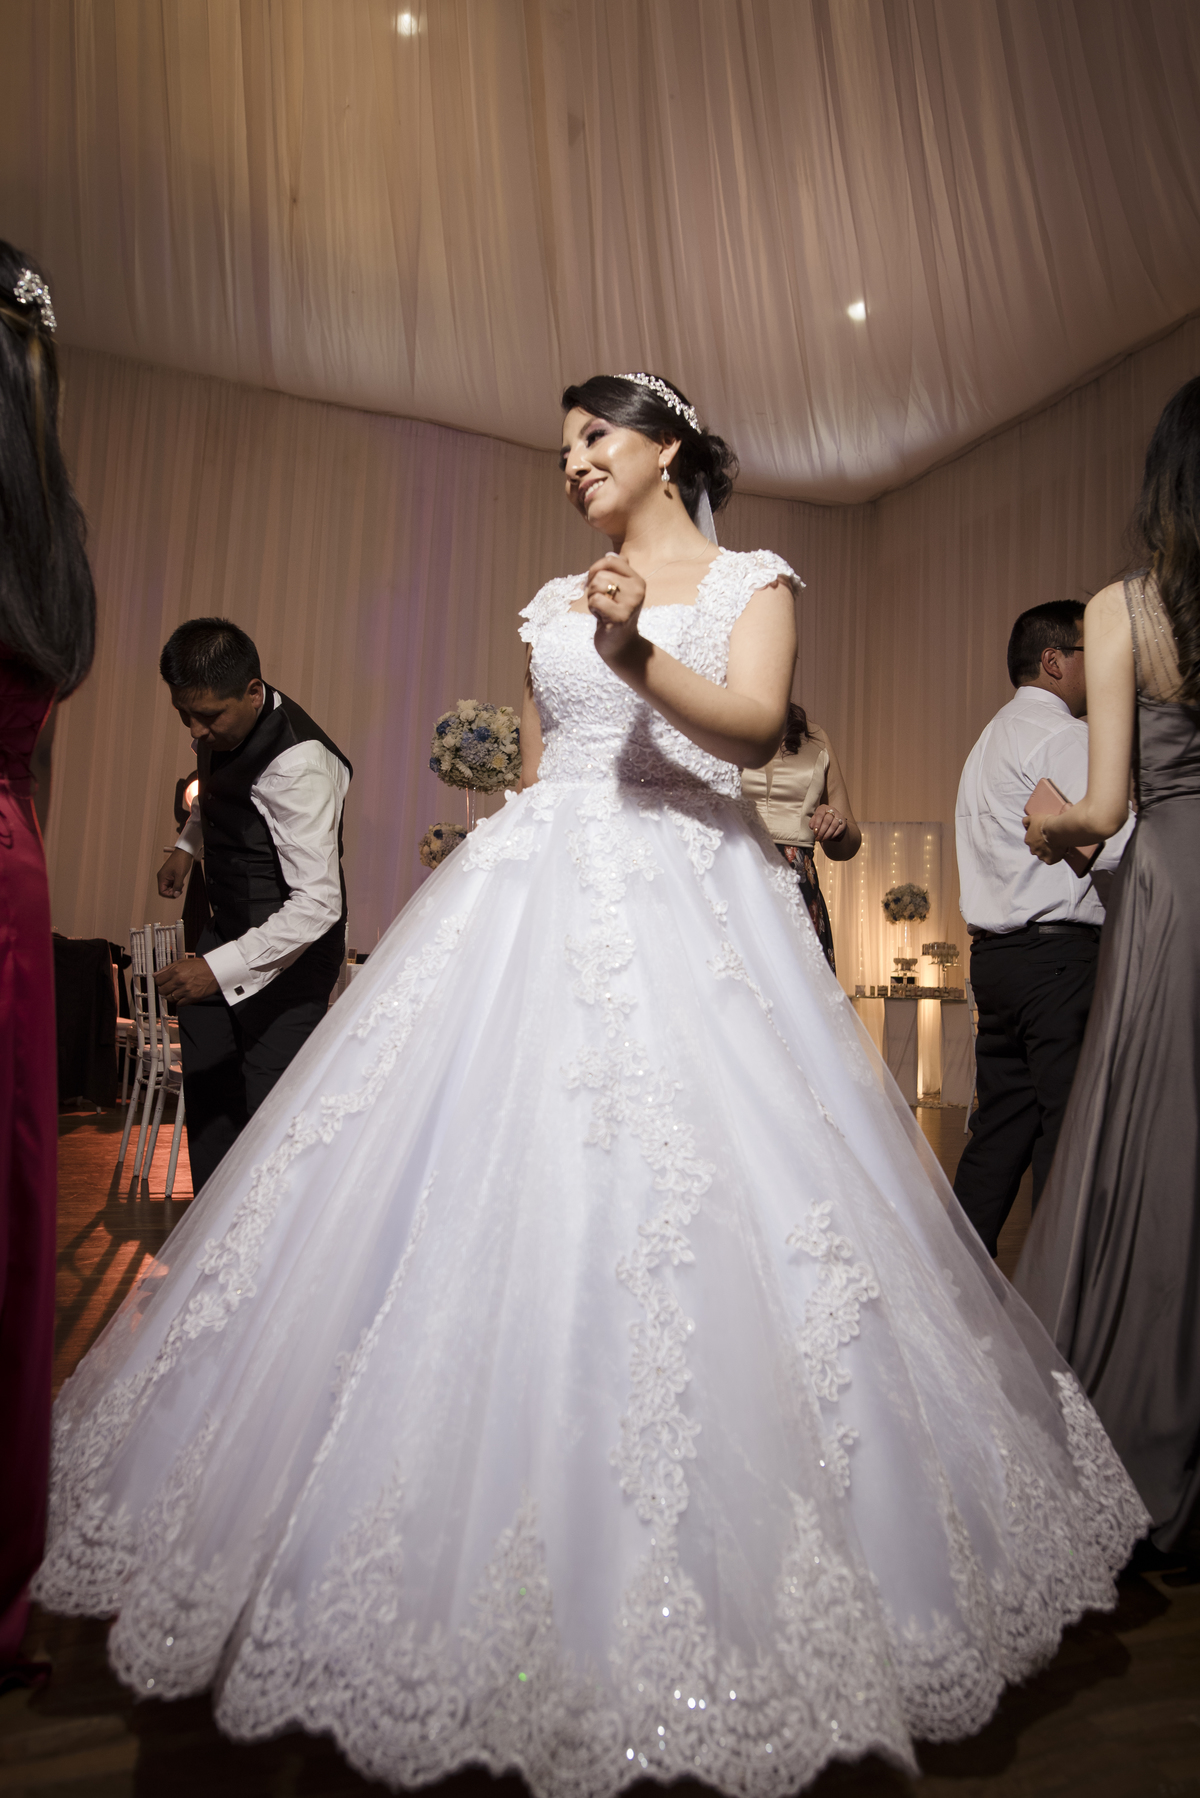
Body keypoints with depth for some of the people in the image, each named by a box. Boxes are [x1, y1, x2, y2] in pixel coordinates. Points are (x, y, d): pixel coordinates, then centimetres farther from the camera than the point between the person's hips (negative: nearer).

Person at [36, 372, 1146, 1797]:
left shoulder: (751, 579, 10)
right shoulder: (553, 602, 22)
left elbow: (756, 728, -9)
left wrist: (637, 653, -24)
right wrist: (488, 882, 14)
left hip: (688, 903, -3)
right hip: (540, 905, 4)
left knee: (698, 1188, -9)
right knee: (484, 1185, -3)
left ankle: (684, 1580, 11)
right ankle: (451, 1544, 13)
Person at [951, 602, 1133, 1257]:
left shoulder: (993, 737, 25)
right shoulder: (1060, 734, -6)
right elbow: (1114, 845, -16)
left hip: (996, 951, 9)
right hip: (1059, 955, -9)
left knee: (1001, 1123, 10)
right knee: (1069, 1130, -6)